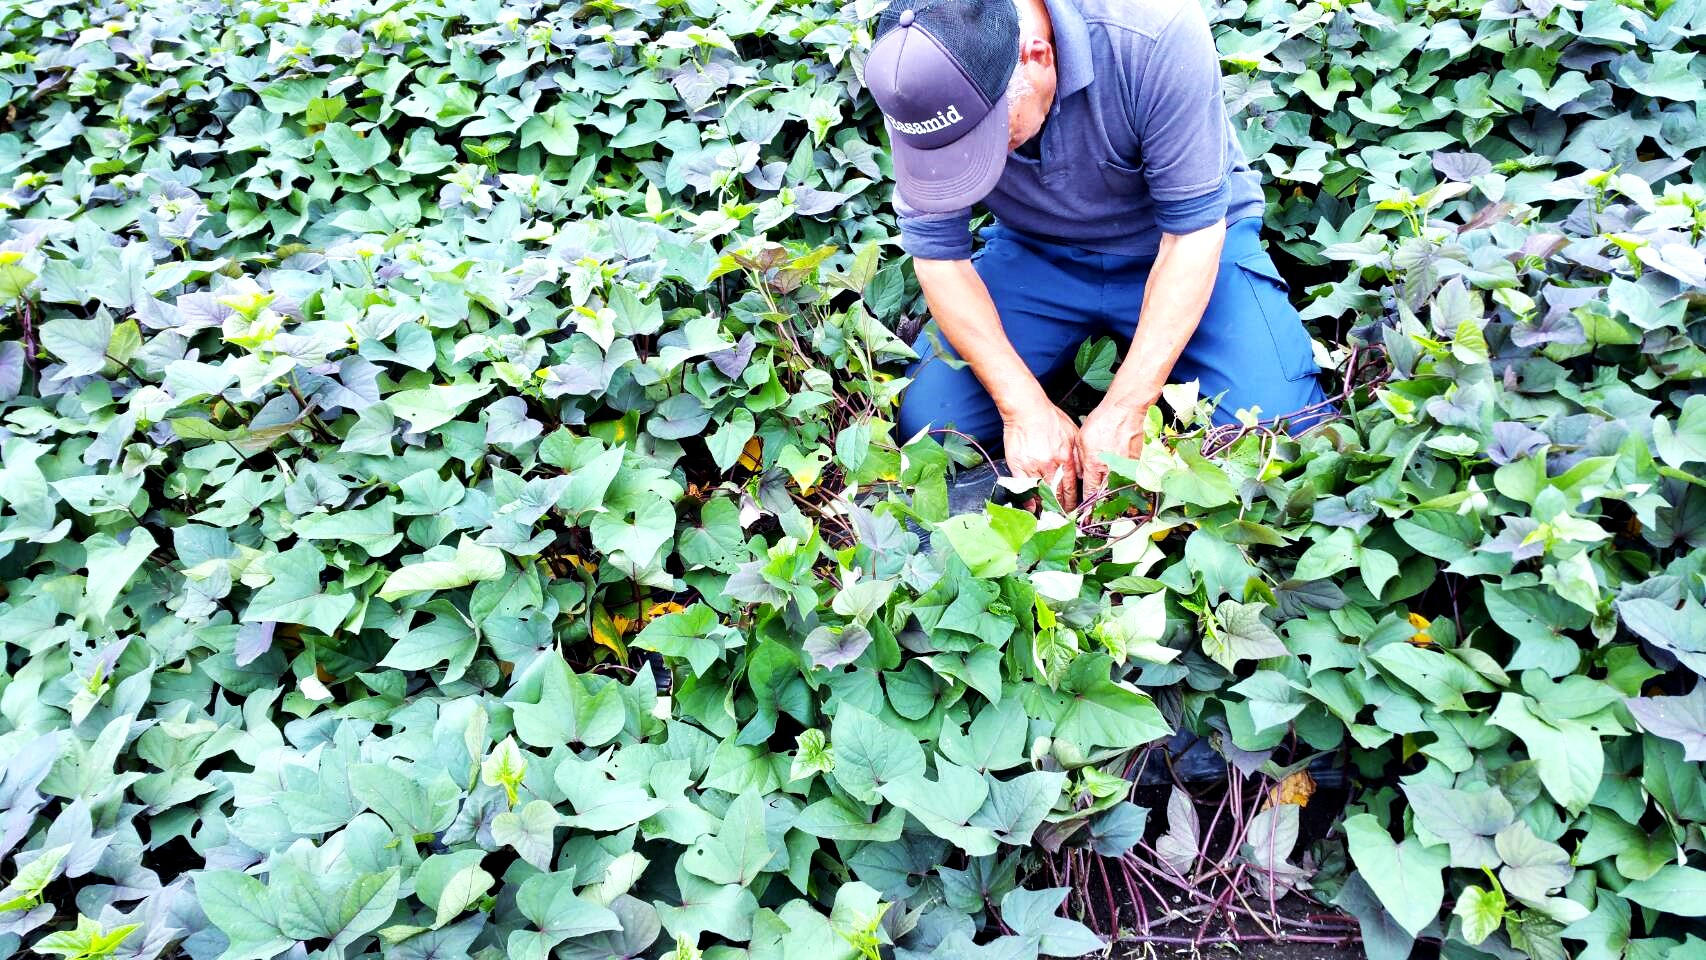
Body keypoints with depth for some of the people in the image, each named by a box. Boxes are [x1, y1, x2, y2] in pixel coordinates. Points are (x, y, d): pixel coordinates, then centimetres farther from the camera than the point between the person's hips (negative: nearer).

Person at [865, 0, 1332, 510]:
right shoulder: (918, 84, -22)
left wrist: (1122, 410, -27)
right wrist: (1023, 406, -24)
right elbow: (936, 251, -16)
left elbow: (1193, 231, -25)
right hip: (1034, 252, 3)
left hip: (1176, 244, -2)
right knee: (927, 424, -14)